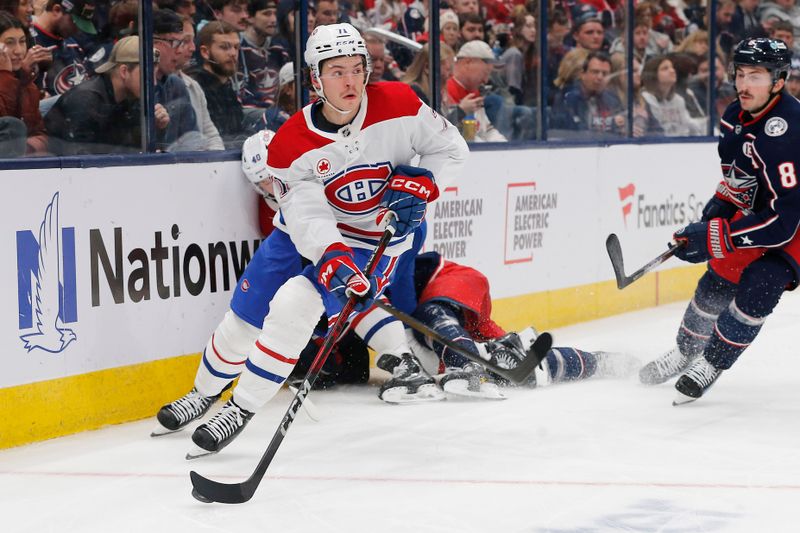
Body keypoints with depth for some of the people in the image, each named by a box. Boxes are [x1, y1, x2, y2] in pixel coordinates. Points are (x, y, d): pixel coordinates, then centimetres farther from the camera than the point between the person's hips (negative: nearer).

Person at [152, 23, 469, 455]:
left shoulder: (398, 105, -19)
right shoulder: (291, 143, -19)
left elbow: (449, 148, -4)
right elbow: (307, 217, -27)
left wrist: (419, 185, -21)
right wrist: (334, 261, -44)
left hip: (377, 236, -2)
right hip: (307, 232, 2)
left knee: (293, 306, -22)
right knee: (246, 314, 5)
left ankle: (242, 409, -8)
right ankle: (205, 393, 34)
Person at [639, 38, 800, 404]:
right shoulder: (738, 116, -6)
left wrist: (716, 236, -32)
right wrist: (720, 206, -2)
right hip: (760, 207, 8)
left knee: (759, 285, -23)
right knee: (720, 278, 9)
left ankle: (710, 365, -6)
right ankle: (687, 351, 32)